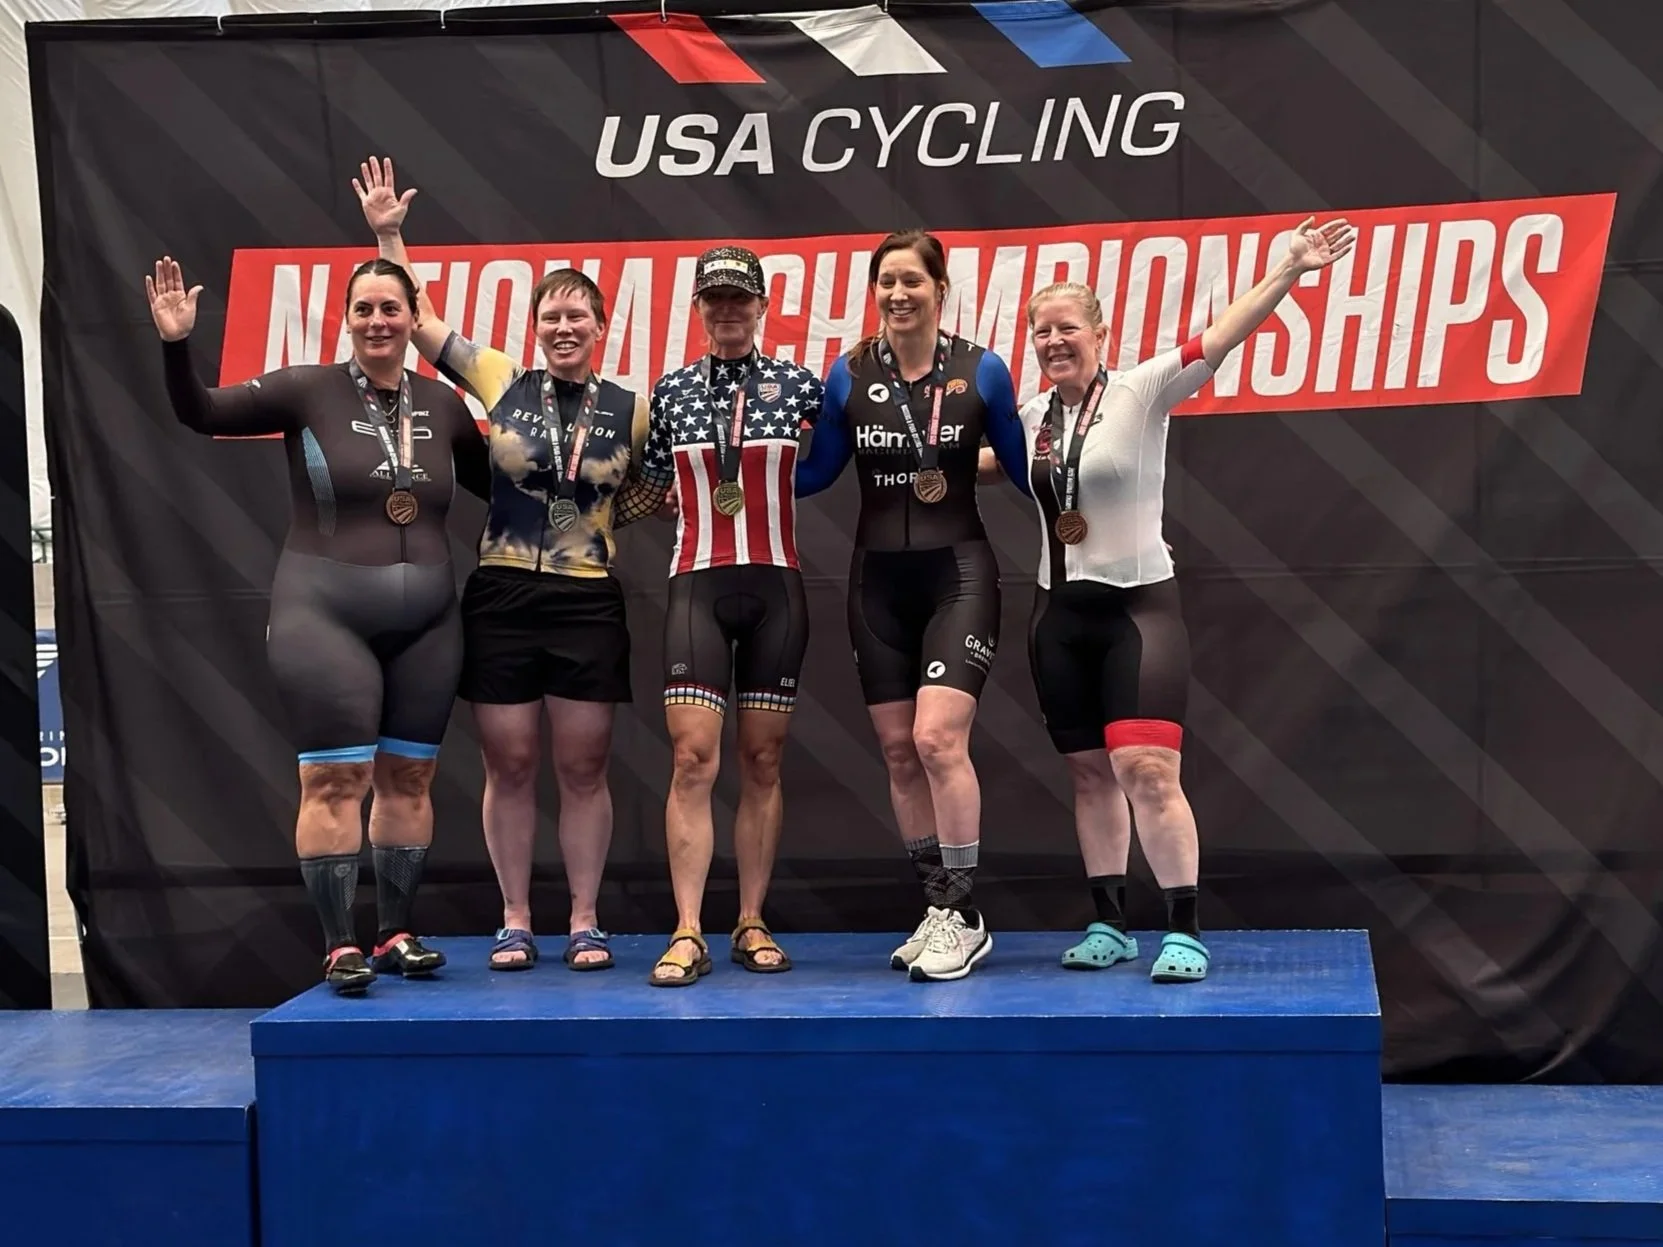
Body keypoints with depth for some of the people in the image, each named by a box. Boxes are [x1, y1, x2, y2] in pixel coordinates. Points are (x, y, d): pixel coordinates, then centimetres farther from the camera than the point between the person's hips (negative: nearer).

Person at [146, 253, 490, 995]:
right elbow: (201, 414, -8)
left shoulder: (441, 405, 6)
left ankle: (395, 935, 18)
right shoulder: (308, 391, -5)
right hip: (326, 616, -4)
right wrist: (176, 346, -24)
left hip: (425, 621, 4)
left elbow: (495, 483, 18)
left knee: (408, 777, 8)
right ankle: (339, 946, -1)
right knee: (335, 779, -6)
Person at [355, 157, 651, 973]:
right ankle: (515, 921, 14)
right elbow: (419, 320, 6)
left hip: (589, 605, -1)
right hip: (501, 599, 1)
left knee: (582, 768, 4)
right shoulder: (501, 383, 3)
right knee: (509, 767, 5)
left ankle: (585, 922, 12)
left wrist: (631, 513, -6)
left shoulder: (632, 410, 2)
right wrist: (388, 235, 3)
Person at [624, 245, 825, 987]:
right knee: (693, 761, -9)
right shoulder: (671, 391, 7)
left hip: (775, 589, 0)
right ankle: (687, 935, -10)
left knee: (762, 762, 4)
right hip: (697, 587, 0)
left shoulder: (798, 386, 3)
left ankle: (752, 926, 11)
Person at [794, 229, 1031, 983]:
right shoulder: (848, 375, 2)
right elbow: (815, 472, 10)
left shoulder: (981, 372, -3)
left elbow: (1022, 467, 6)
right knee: (898, 751, 6)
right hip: (879, 581, 4)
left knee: (937, 740, -16)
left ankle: (964, 918, -5)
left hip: (958, 574, -3)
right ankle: (937, 909, 18)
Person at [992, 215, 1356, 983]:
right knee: (1090, 774, 12)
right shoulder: (1032, 414, 8)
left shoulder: (1140, 392, -8)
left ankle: (1184, 932, -8)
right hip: (1060, 614, 6)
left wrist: (1288, 270, -30)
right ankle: (1109, 924, 22)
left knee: (1148, 771, -14)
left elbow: (1220, 338, -20)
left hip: (1139, 607, -5)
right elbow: (983, 458, 31)